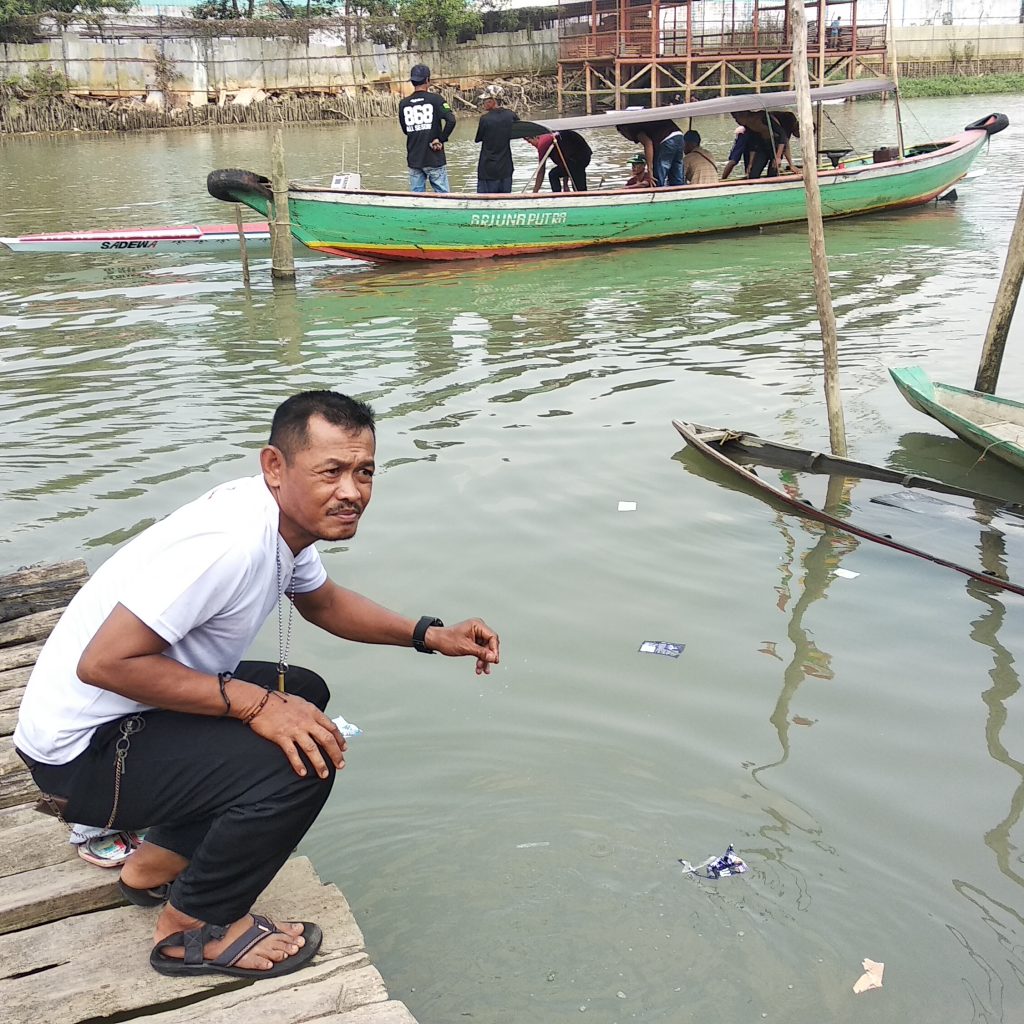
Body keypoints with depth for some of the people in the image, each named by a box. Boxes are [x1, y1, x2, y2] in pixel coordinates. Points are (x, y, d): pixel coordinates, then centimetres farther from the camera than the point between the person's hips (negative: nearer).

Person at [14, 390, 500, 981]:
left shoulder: (285, 520, -1)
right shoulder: (231, 541, -30)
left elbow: (322, 601, 18)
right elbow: (103, 662, -30)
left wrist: (430, 636, 5)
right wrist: (255, 704, -28)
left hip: (142, 710, 10)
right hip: (82, 749, -10)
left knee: (303, 694, 16)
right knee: (303, 760, -23)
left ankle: (161, 859, 20)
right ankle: (194, 929, 1)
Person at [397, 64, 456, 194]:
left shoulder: (403, 104, 5)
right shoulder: (435, 99, -6)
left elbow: (405, 129, 12)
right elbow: (451, 120, -17)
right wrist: (441, 139, -9)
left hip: (413, 160, 4)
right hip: (434, 159, -3)